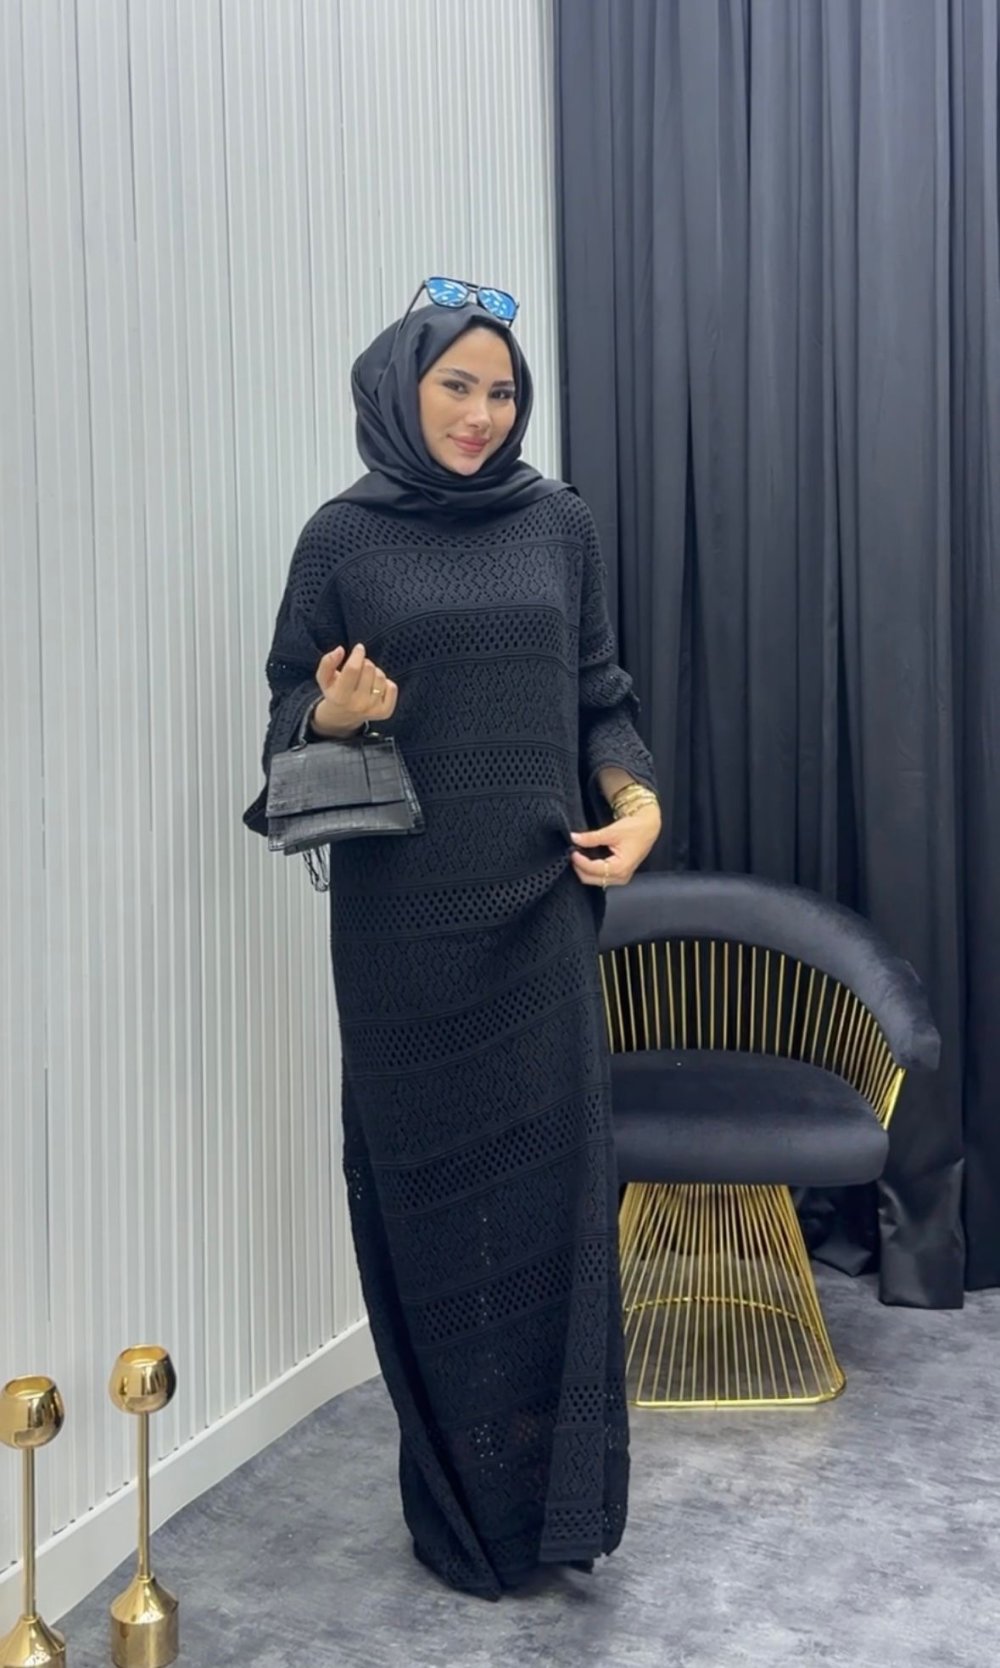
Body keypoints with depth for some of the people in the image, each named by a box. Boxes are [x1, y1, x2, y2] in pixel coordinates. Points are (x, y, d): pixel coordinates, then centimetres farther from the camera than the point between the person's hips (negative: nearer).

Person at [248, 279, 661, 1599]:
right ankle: (459, 1499, 19)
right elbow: (291, 712, 5)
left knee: (555, 1176, 3)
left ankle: (557, 1484, 18)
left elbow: (601, 696, 12)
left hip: (539, 900, 2)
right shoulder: (343, 537, 2)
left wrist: (638, 805, -6)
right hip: (403, 912, -2)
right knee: (427, 1183, 3)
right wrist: (336, 711, -17)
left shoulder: (560, 525, 9)